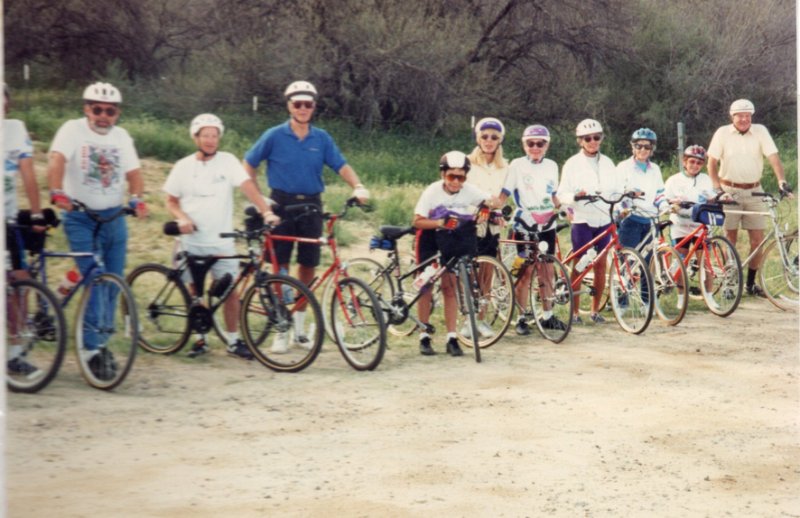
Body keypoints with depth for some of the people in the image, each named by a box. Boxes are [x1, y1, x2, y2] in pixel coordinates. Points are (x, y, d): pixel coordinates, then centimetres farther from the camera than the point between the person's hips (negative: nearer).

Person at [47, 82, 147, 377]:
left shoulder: (121, 137, 8)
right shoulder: (73, 130, -7)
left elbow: (133, 172, 1)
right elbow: (56, 160, -22)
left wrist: (137, 198, -18)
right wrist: (57, 192, -39)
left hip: (114, 217, 5)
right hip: (80, 217, -5)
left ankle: (101, 342, 21)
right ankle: (91, 348, -11)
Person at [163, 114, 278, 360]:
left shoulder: (227, 161, -1)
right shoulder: (183, 166, 4)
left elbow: (248, 187, -12)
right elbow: (171, 201, 9)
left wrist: (266, 211, -26)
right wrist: (182, 218, -11)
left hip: (222, 241, -1)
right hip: (192, 241, 1)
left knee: (230, 291, -1)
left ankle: (234, 340, 10)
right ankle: (199, 339, 19)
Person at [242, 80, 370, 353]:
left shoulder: (321, 138, 5)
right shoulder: (275, 136, -2)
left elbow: (341, 165, -2)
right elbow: (249, 164, 5)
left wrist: (358, 186, -20)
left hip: (311, 205, 3)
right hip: (281, 204, -3)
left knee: (308, 266, 6)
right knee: (280, 266, -2)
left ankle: (299, 327, 19)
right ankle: (281, 330, 6)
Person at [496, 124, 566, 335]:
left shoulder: (551, 166, 10)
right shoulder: (517, 165, -2)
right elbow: (505, 193, -6)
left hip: (546, 225, 4)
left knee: (546, 270, 6)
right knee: (526, 271, -2)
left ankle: (547, 315, 15)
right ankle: (522, 317, 5)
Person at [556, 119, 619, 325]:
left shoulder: (607, 163, 11)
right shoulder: (573, 163, -1)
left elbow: (615, 191, 13)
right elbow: (562, 194, -5)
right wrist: (575, 196, -24)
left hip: (604, 220, 4)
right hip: (582, 220, -4)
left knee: (600, 264, 5)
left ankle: (595, 310, 16)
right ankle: (575, 312, 6)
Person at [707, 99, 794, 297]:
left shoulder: (760, 131, -2)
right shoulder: (722, 133, -4)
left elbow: (773, 157, -10)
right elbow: (712, 162, -5)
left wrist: (782, 181, -24)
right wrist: (717, 188, -17)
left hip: (753, 191, 2)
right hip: (729, 191, -2)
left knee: (758, 238, 0)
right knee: (730, 238, 2)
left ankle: (751, 283, 12)